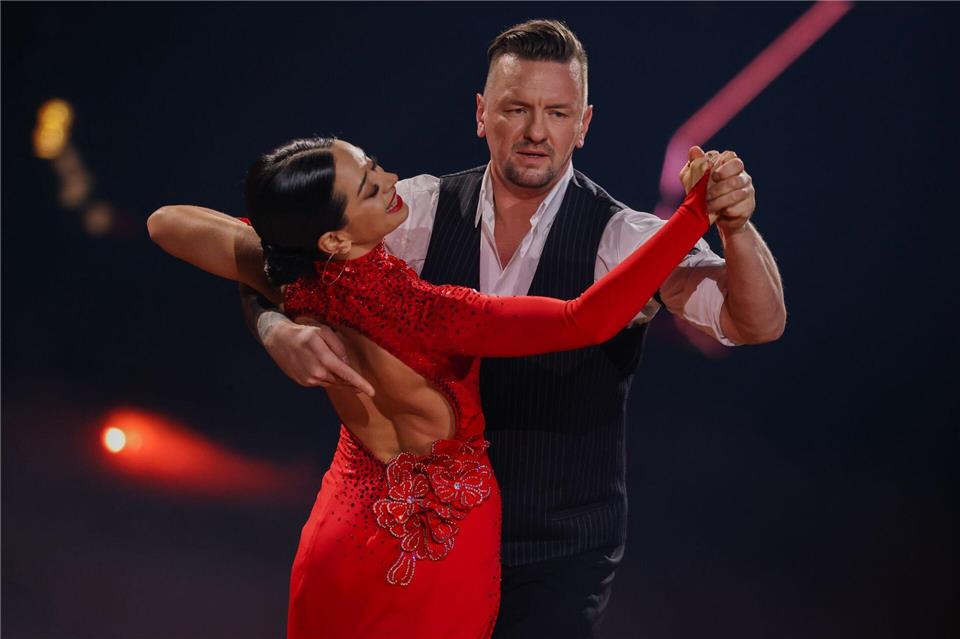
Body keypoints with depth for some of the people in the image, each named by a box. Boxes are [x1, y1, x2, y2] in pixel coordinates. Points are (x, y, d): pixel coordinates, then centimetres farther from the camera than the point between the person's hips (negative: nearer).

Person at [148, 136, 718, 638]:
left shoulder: (297, 284, -16)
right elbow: (588, 321, -37)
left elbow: (167, 221, 1)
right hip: (438, 550, -5)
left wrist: (281, 229, 5)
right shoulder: (421, 313, -33)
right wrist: (695, 212, -38)